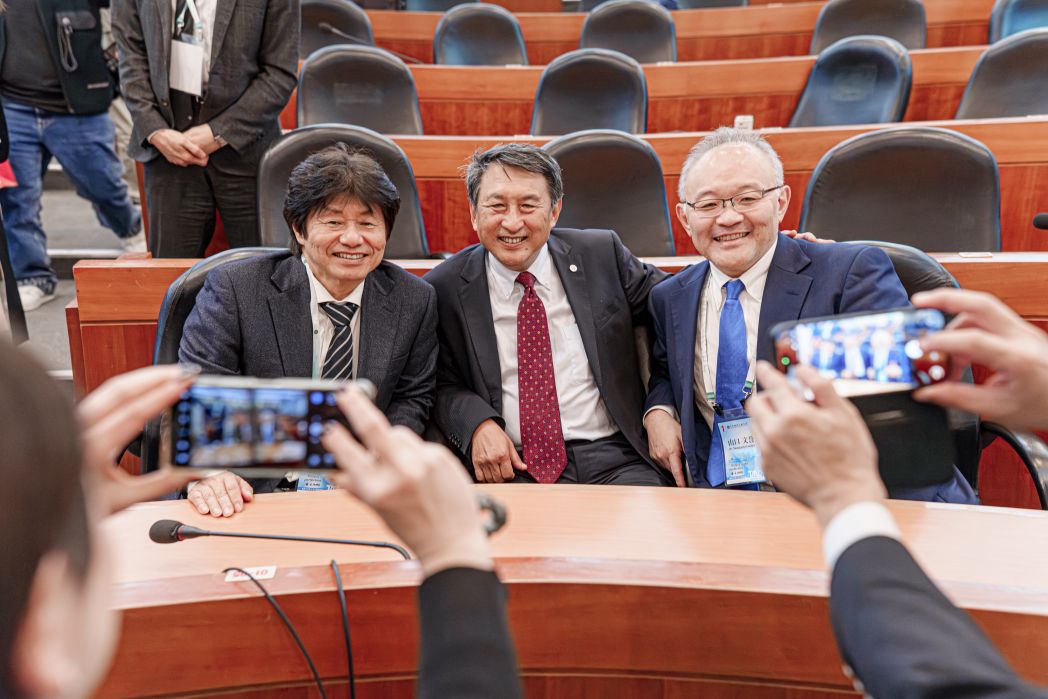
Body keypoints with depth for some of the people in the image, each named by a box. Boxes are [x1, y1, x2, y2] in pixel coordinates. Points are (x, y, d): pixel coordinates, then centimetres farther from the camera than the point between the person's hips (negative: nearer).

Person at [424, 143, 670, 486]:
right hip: (508, 470, 0)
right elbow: (442, 384, 9)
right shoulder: (444, 289, 1)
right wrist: (478, 424, -13)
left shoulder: (602, 254, 4)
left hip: (613, 462, 1)